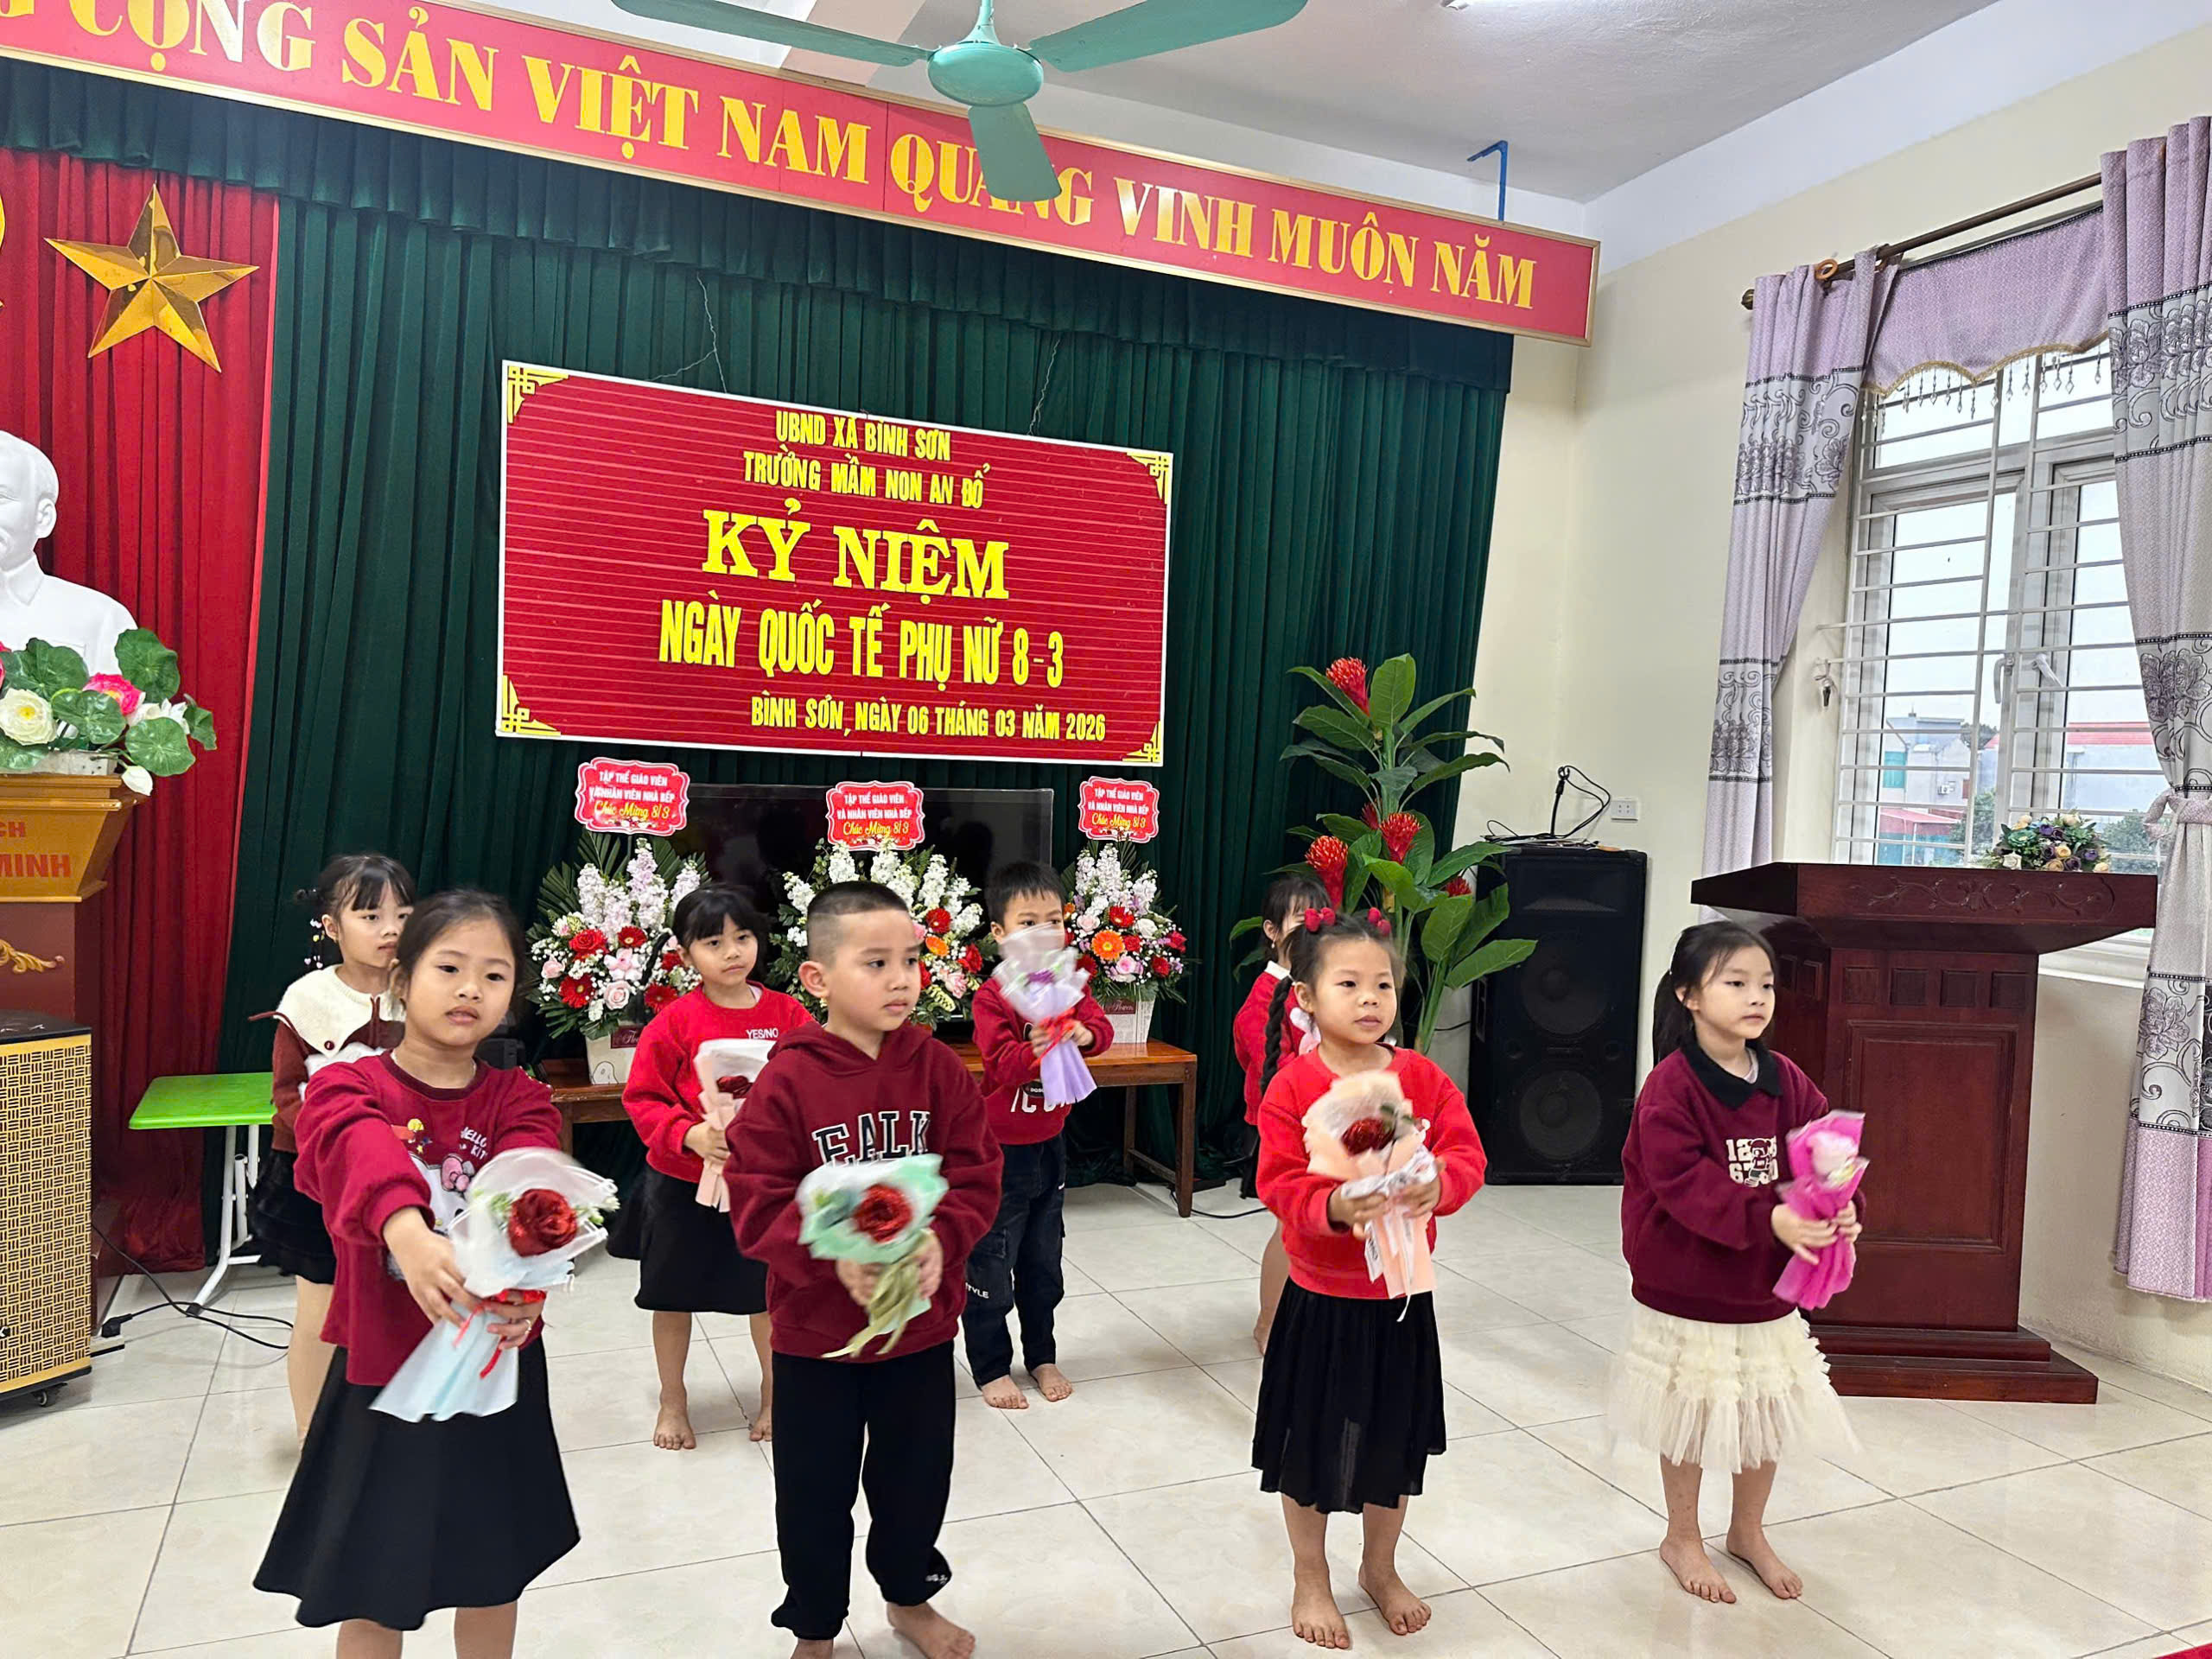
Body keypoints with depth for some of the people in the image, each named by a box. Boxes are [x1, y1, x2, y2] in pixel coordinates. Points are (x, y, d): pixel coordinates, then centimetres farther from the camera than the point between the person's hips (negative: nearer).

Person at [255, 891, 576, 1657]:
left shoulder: (520, 1103, -2)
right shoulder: (345, 1090, -8)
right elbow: (363, 1155, -31)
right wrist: (407, 1232, -54)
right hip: (383, 1374, -2)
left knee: (493, 1572, 17)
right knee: (374, 1593, 11)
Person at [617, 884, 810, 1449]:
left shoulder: (786, 1014, -5)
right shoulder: (676, 1021, -11)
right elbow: (643, 1097, -8)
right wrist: (689, 1134, -23)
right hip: (682, 1183, -1)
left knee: (769, 1293, 14)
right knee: (673, 1296, 15)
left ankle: (774, 1393, 38)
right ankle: (673, 1403, 37)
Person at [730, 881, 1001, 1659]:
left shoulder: (938, 1068, -8)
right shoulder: (787, 1081, -16)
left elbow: (975, 1180, -8)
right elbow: (759, 1207, -17)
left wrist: (939, 1241, -26)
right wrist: (835, 1257, -31)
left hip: (923, 1323, 2)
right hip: (815, 1330, -2)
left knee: (918, 1477, 19)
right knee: (814, 1492, 14)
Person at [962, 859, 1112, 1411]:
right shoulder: (992, 997, -18)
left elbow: (1101, 1024, -11)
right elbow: (1002, 1063, -26)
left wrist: (1082, 1034, -33)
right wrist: (1035, 1050, -45)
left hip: (1049, 1145, 6)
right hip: (999, 1150, -6)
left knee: (1044, 1259, 19)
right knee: (990, 1262, 6)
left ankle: (1042, 1356, 35)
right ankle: (991, 1367, 22)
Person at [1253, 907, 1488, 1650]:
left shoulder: (1424, 1077, -4)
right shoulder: (1292, 1086, -13)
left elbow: (1467, 1156, -10)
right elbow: (1280, 1183, -17)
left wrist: (1436, 1184, -31)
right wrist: (1334, 1207, -35)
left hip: (1402, 1295, 3)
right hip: (1321, 1300, -3)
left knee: (1395, 1444, 19)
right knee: (1313, 1447, 12)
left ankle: (1381, 1568, 44)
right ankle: (1310, 1581, 36)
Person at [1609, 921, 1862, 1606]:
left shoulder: (1786, 1082, -1)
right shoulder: (1670, 1088, -19)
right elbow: (1683, 1182, -26)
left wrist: (1841, 1211, -23)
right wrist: (1767, 1218, -35)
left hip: (1766, 1287, 6)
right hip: (1686, 1290, -5)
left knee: (1768, 1415, 18)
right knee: (1691, 1420, 11)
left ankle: (1748, 1532, 42)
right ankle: (1682, 1539, 34)